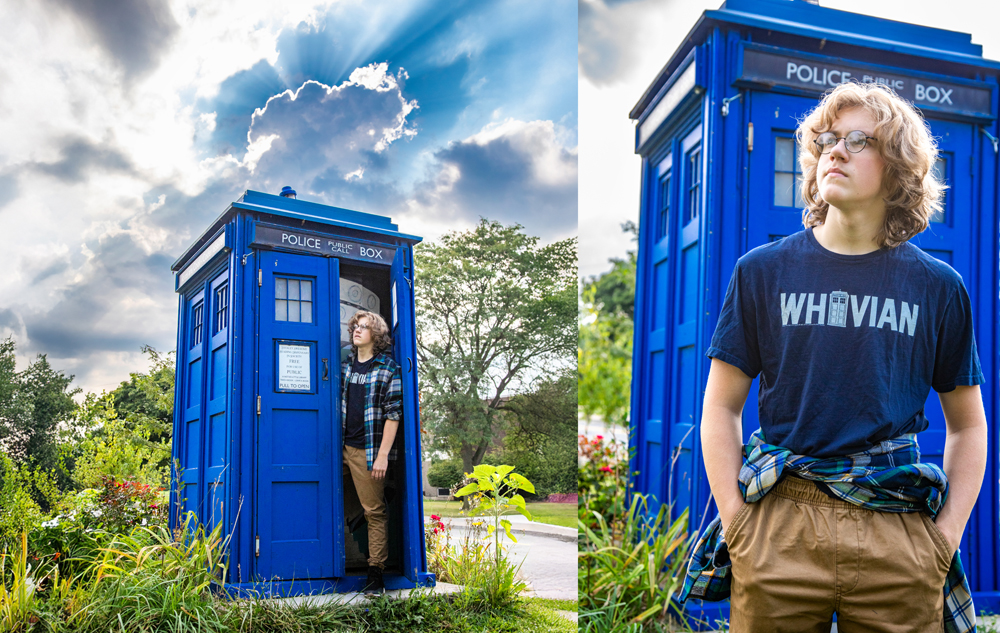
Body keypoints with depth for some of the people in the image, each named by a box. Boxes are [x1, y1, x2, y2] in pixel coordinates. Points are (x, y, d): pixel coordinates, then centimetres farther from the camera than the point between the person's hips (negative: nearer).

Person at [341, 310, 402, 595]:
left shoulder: (388, 368, -2)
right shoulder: (345, 366, 13)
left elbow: (393, 413, -7)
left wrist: (382, 455, -13)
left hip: (368, 450, -5)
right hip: (342, 447, 5)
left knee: (374, 511, -1)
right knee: (347, 508, 11)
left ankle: (375, 575, 3)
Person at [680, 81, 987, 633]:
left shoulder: (938, 287, 7)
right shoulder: (763, 272, 5)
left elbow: (967, 425, 13)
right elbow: (721, 408, 6)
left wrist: (946, 535, 2)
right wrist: (738, 523, -3)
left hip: (898, 536, 1)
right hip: (780, 531, 0)